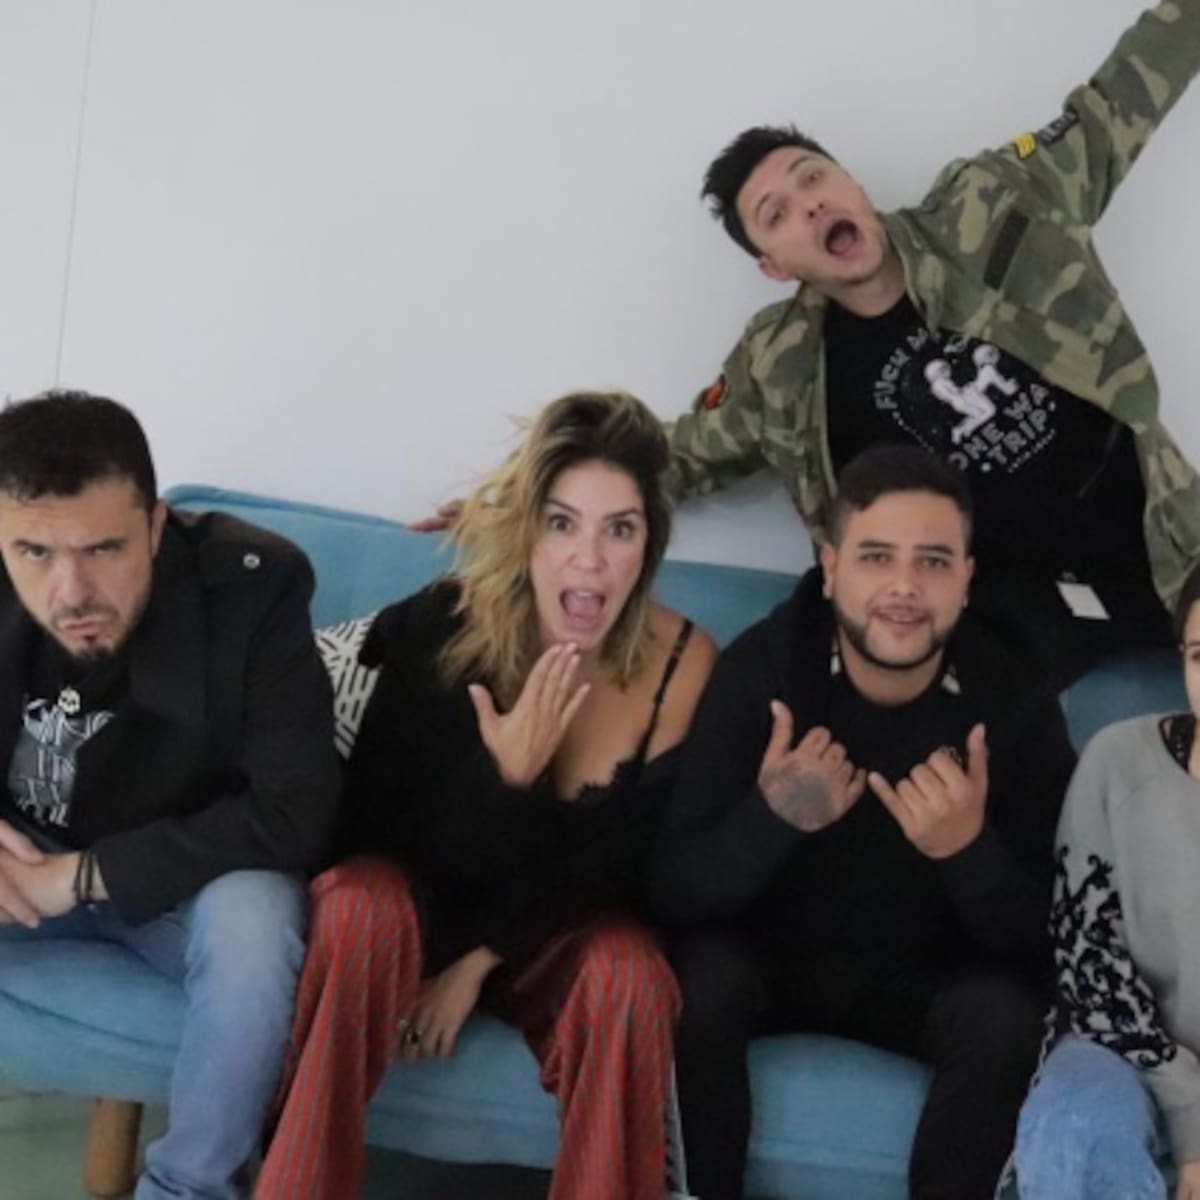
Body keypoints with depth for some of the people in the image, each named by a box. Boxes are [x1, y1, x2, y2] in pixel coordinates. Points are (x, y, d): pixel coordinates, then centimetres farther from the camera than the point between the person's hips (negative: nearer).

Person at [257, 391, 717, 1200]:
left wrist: (481, 961, -16)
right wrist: (502, 779, -32)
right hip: (422, 904, 0)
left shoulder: (683, 664, -17)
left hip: (555, 937, 0)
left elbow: (628, 866, -10)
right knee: (360, 904, -33)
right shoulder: (437, 629, -19)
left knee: (628, 972, -32)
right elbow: (375, 828, -14)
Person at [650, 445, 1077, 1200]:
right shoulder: (759, 668, -19)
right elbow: (674, 891, -22)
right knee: (697, 978, -30)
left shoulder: (1015, 703, -17)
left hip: (928, 975, 0)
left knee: (1009, 1014, -28)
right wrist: (770, 818, -43)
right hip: (768, 952, 0)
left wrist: (969, 850, -39)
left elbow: (1044, 938, -18)